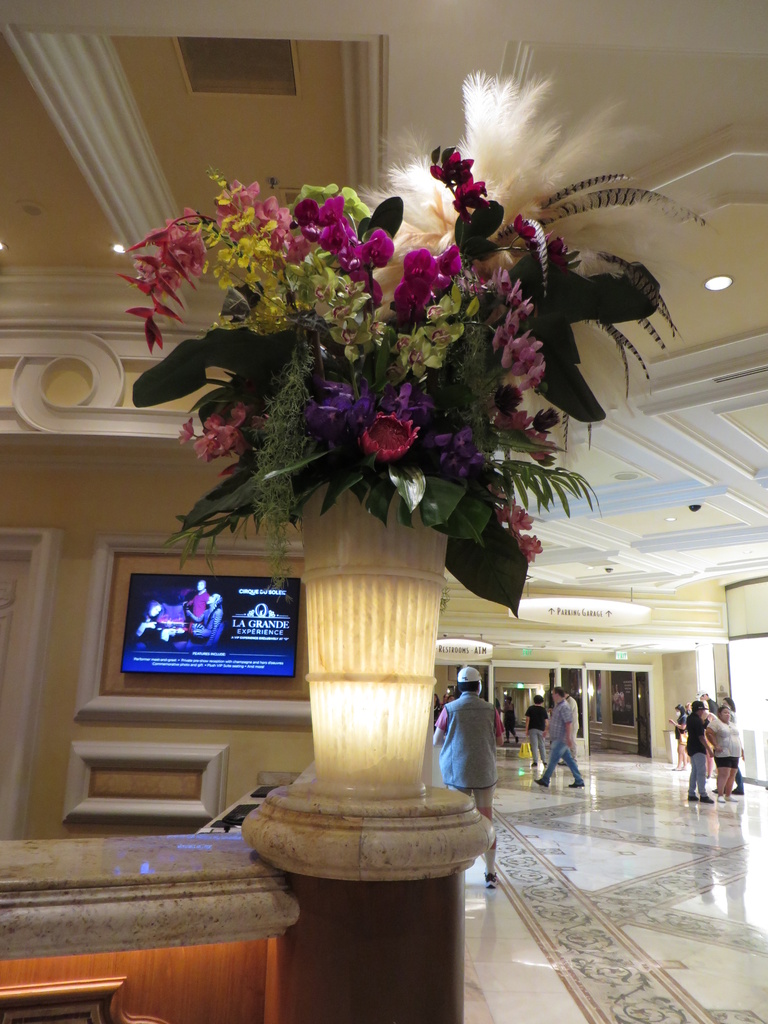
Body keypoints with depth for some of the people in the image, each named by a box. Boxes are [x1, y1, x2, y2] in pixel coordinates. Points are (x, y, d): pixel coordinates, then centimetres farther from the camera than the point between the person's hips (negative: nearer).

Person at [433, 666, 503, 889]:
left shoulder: (449, 709, -8)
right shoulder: (490, 710, -6)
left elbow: (436, 741, -3)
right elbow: (499, 741, 4)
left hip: (456, 772, 0)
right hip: (484, 772, 0)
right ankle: (490, 874, 17)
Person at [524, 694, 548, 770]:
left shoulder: (530, 708, 1)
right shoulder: (543, 709, 3)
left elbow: (527, 719, -4)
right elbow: (546, 721, 2)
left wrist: (526, 730, -1)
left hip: (532, 729, -1)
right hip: (541, 729, 2)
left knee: (534, 745, -1)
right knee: (542, 746, 12)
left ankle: (535, 761, -6)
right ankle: (544, 761, 10)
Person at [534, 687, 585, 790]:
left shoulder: (564, 707, -18)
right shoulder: (557, 706, 14)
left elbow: (568, 723, -23)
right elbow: (552, 721, 26)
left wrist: (568, 738, -25)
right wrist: (547, 729, 25)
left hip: (561, 739, -10)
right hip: (557, 738, 10)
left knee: (553, 760, -2)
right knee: (569, 760, 10)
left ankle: (545, 780, 6)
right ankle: (579, 781, 13)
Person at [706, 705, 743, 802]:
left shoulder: (733, 724, 22)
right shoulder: (715, 722, -5)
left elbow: (738, 737, 27)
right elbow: (709, 733, -14)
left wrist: (741, 748, 17)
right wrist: (716, 745, -18)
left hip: (735, 754, 8)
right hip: (723, 754, -8)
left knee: (732, 775, 8)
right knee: (724, 774, -13)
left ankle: (728, 795, 16)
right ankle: (720, 795, -6)